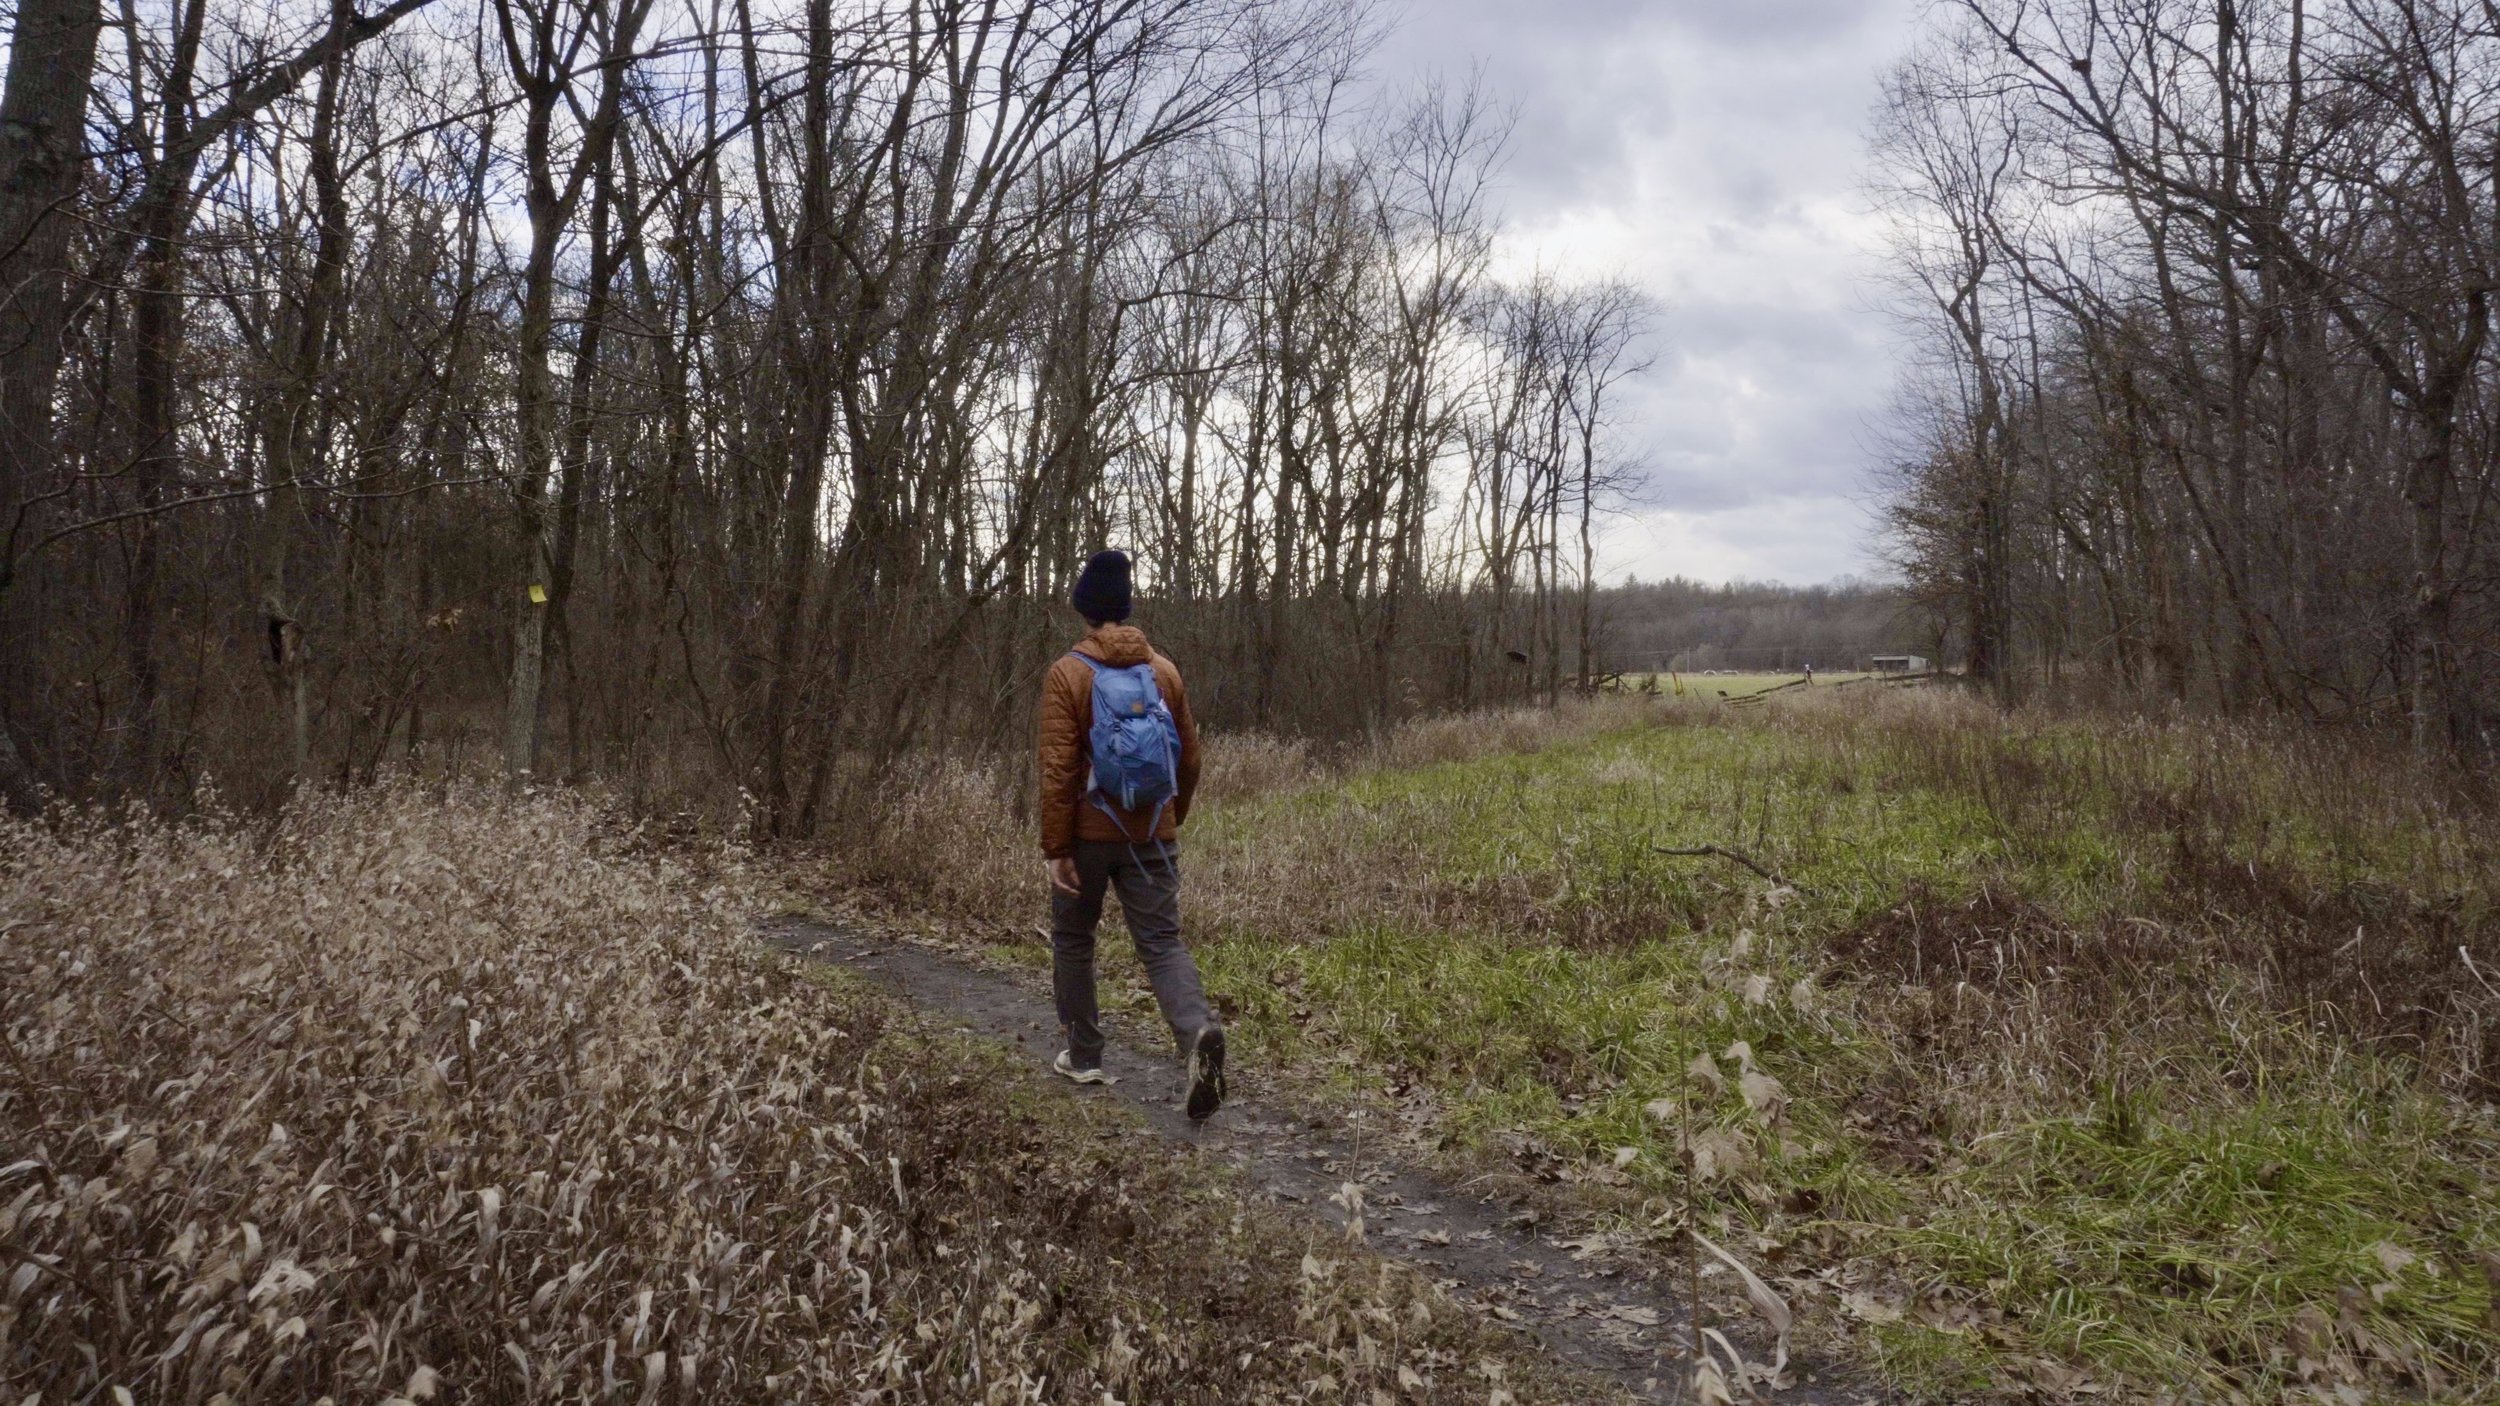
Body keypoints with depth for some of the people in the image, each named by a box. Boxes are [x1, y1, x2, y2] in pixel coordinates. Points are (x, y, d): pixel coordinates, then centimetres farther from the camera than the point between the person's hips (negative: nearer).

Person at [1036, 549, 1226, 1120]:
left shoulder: (1067, 673, -9)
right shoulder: (1165, 670, 4)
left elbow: (1058, 769, -14)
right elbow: (1188, 757, 10)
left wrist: (1055, 848, -10)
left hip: (1088, 835, -2)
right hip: (1152, 836, 3)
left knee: (1073, 939, 18)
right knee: (1162, 944, 2)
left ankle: (1083, 1056, 26)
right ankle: (1198, 1031, -25)